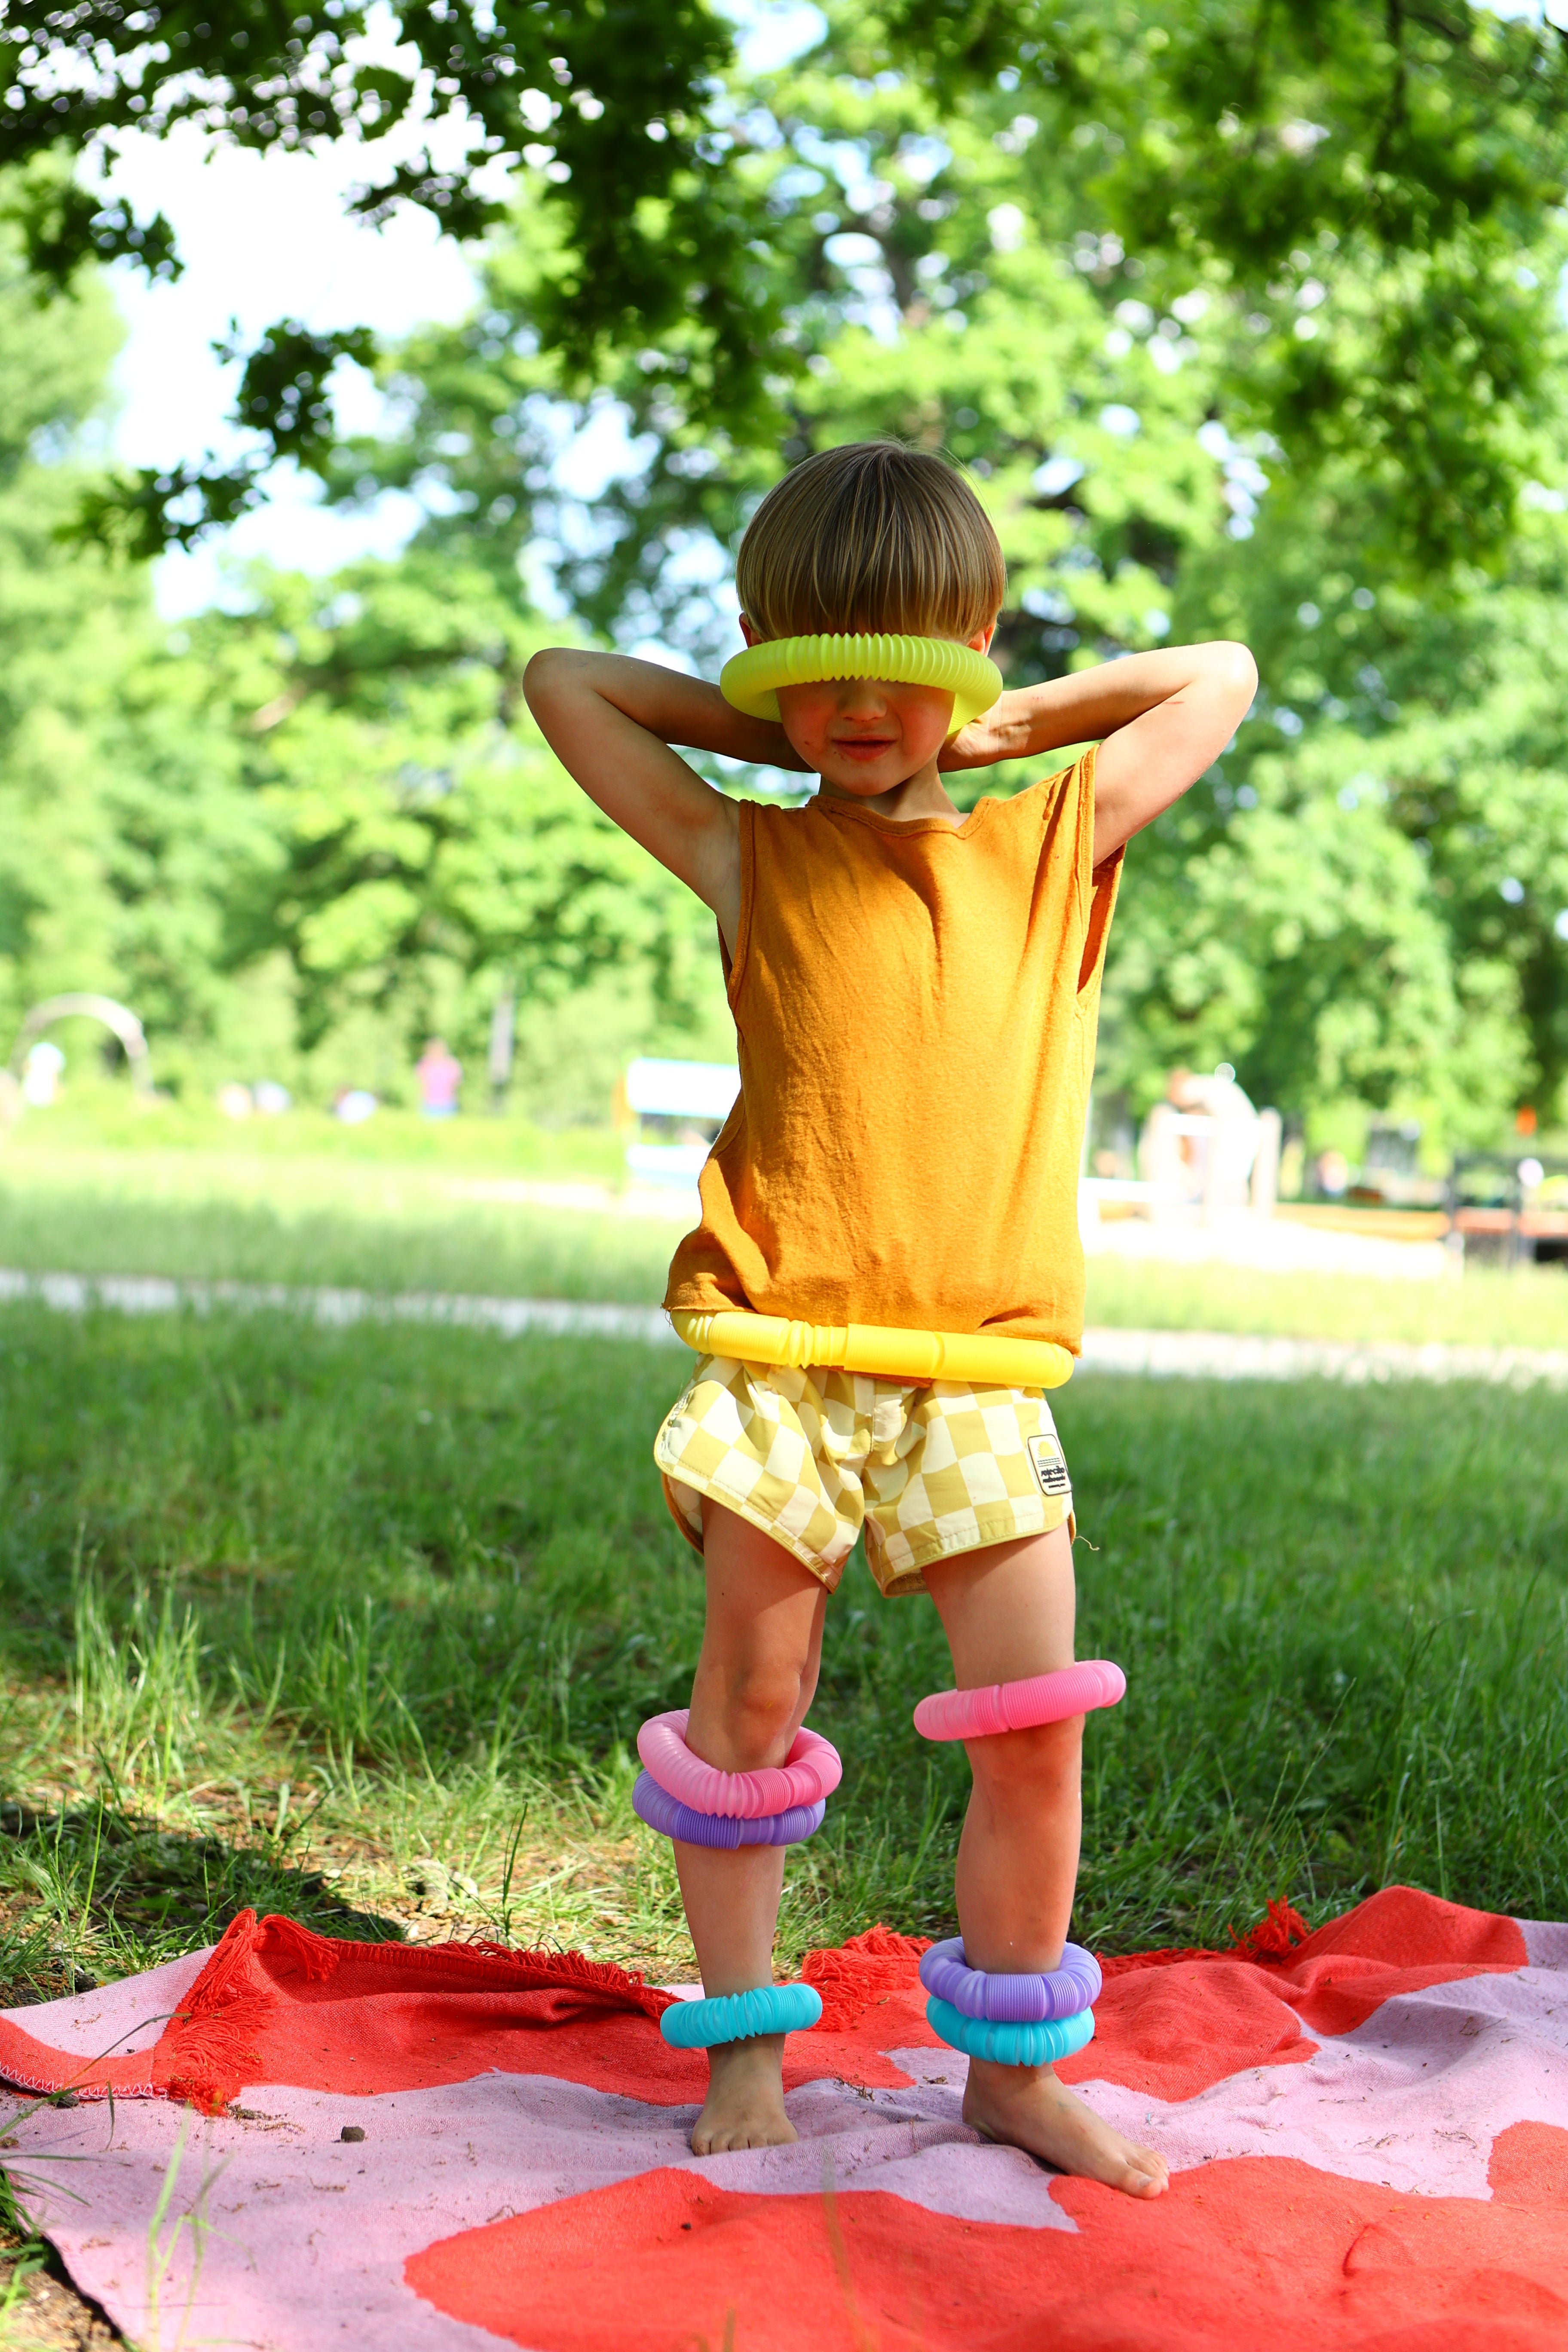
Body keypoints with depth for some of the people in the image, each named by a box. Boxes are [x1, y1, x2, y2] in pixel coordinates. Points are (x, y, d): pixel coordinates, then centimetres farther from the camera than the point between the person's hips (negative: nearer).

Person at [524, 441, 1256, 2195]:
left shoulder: (1058, 837, 13)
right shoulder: (752, 857, 8)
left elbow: (1222, 680, 23)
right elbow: (560, 681, 12)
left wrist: (1011, 728, 15)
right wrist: (766, 736, 13)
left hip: (982, 1364, 1)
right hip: (780, 1347, -1)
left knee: (1035, 1724, -1)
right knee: (749, 1695, 2)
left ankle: (1014, 2071, 15)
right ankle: (743, 2049, 17)